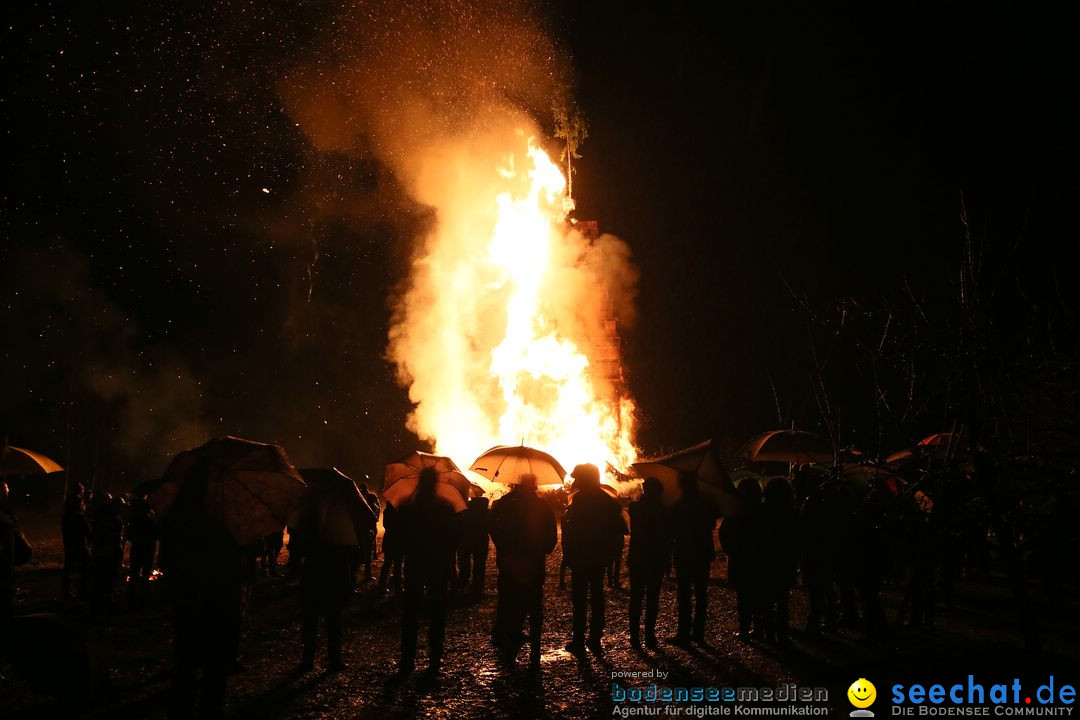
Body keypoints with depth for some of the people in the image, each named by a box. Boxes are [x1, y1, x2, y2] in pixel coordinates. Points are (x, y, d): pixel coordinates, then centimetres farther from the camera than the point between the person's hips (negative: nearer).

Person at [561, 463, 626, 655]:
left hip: (580, 557, -6)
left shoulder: (579, 498, -12)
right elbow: (619, 530, 8)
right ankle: (595, 640, 15)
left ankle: (578, 641, 0)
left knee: (579, 599, -1)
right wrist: (609, 553, 13)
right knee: (597, 597, 12)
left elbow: (572, 528, -17)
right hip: (600, 558, 6)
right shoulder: (609, 501, 7)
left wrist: (567, 554, -11)